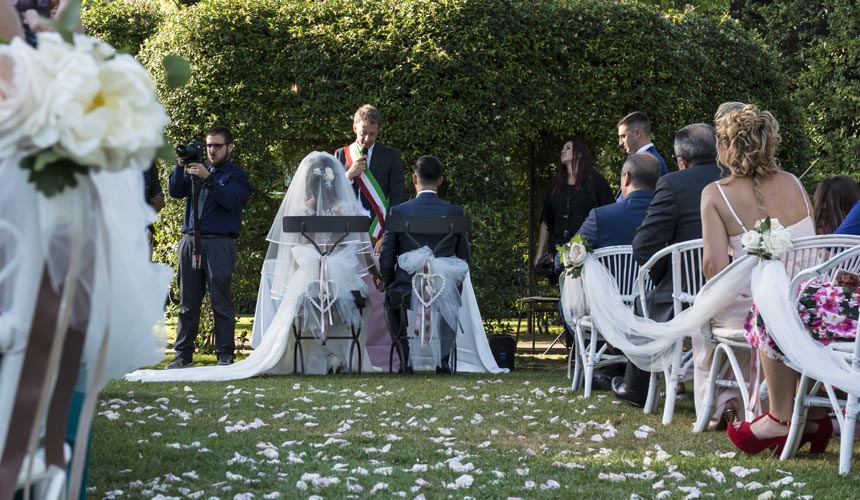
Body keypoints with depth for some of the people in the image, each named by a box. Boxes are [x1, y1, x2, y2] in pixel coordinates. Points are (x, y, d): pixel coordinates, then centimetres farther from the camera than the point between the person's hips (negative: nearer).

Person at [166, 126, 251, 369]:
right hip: (190, 241, 5)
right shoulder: (196, 170, 21)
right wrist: (180, 165, -4)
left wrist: (207, 178, -18)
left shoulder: (236, 175, 6)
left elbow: (231, 200, -12)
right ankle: (183, 355, 9)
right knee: (188, 303, 6)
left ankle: (225, 355, -1)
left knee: (221, 303, -5)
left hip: (219, 244, -5)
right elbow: (175, 191, 8)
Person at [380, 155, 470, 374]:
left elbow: (386, 260, -2)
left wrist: (390, 287, 17)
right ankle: (443, 359, 28)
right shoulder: (455, 212, -2)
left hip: (406, 291, -1)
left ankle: (405, 359, 28)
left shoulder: (397, 212, -5)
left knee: (390, 300, 36)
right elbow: (463, 258, 5)